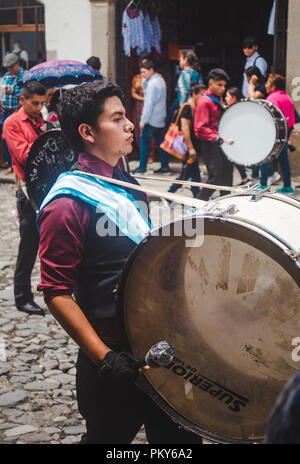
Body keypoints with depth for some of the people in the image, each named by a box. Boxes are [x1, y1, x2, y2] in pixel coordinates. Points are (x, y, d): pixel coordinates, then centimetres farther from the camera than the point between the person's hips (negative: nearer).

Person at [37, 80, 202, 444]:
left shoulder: (128, 184, 8)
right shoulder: (68, 204, -18)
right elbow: (57, 293, -20)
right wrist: (104, 358, -25)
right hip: (115, 355, -7)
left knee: (176, 434, 18)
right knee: (109, 436, 13)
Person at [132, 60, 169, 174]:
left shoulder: (152, 84, -15)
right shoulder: (161, 80, 13)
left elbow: (149, 104, -18)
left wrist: (143, 121, -16)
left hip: (152, 119, -9)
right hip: (161, 119, 9)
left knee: (144, 141, -2)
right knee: (160, 142, 11)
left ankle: (142, 167, 0)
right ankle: (165, 166, 11)